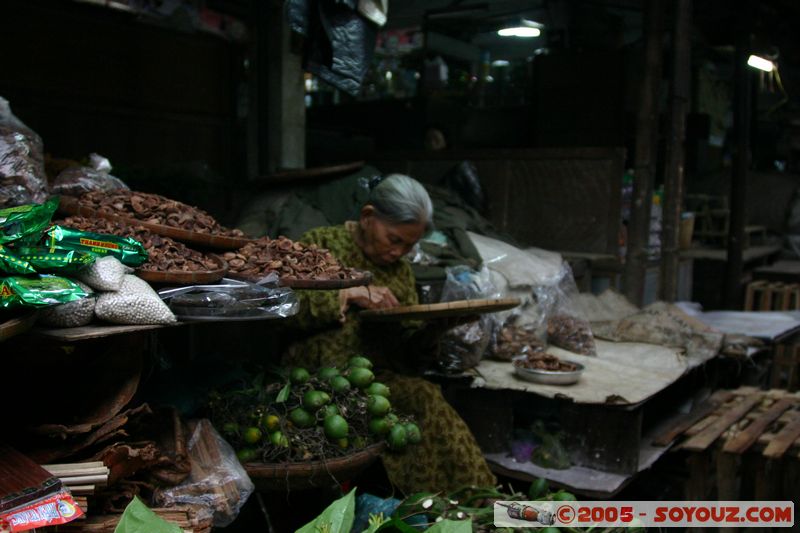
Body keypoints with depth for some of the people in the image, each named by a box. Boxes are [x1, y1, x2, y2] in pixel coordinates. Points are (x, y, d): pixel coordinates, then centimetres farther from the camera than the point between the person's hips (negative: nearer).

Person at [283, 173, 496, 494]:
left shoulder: (401, 269, 22)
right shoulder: (321, 244, 6)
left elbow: (409, 346, 20)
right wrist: (347, 295, -16)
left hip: (384, 378, 5)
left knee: (426, 398, -29)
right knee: (423, 400, -31)